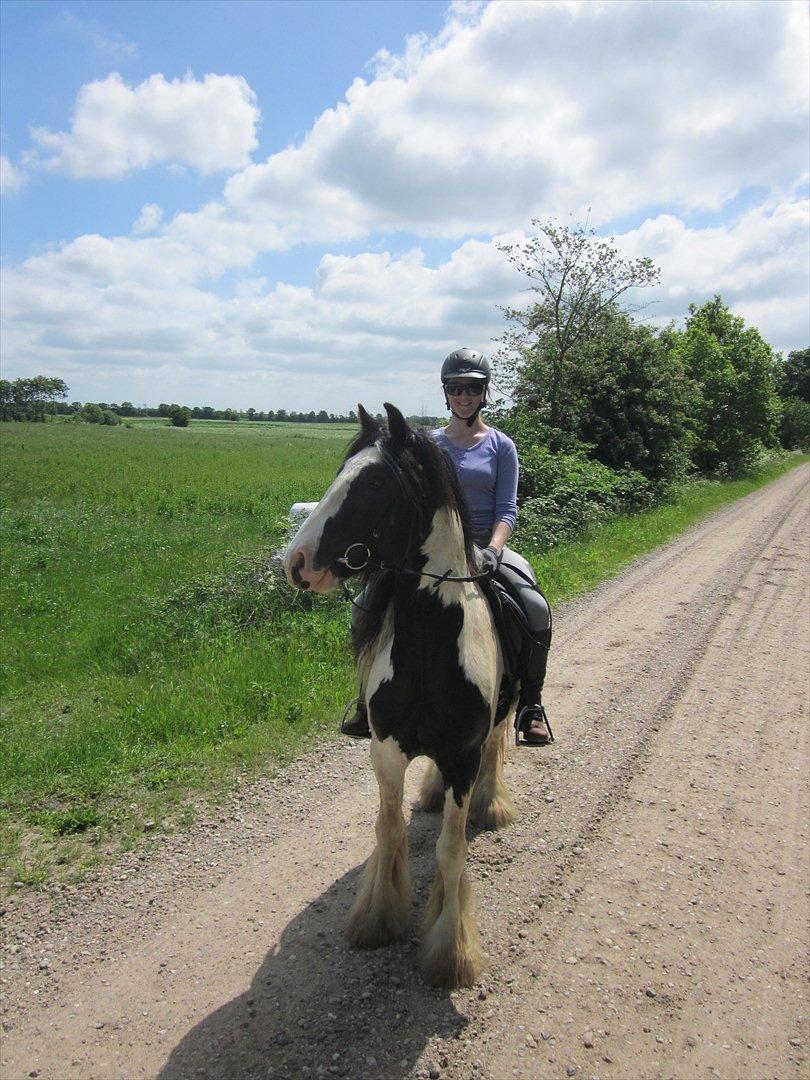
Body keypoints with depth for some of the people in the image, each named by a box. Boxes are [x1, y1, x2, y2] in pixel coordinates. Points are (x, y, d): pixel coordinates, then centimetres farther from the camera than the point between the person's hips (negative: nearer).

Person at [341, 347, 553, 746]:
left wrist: (493, 549, -20)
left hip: (485, 545, -2)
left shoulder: (501, 446, 5)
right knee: (366, 606, -12)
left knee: (537, 611, -25)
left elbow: (507, 509, -1)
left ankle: (531, 705, -6)